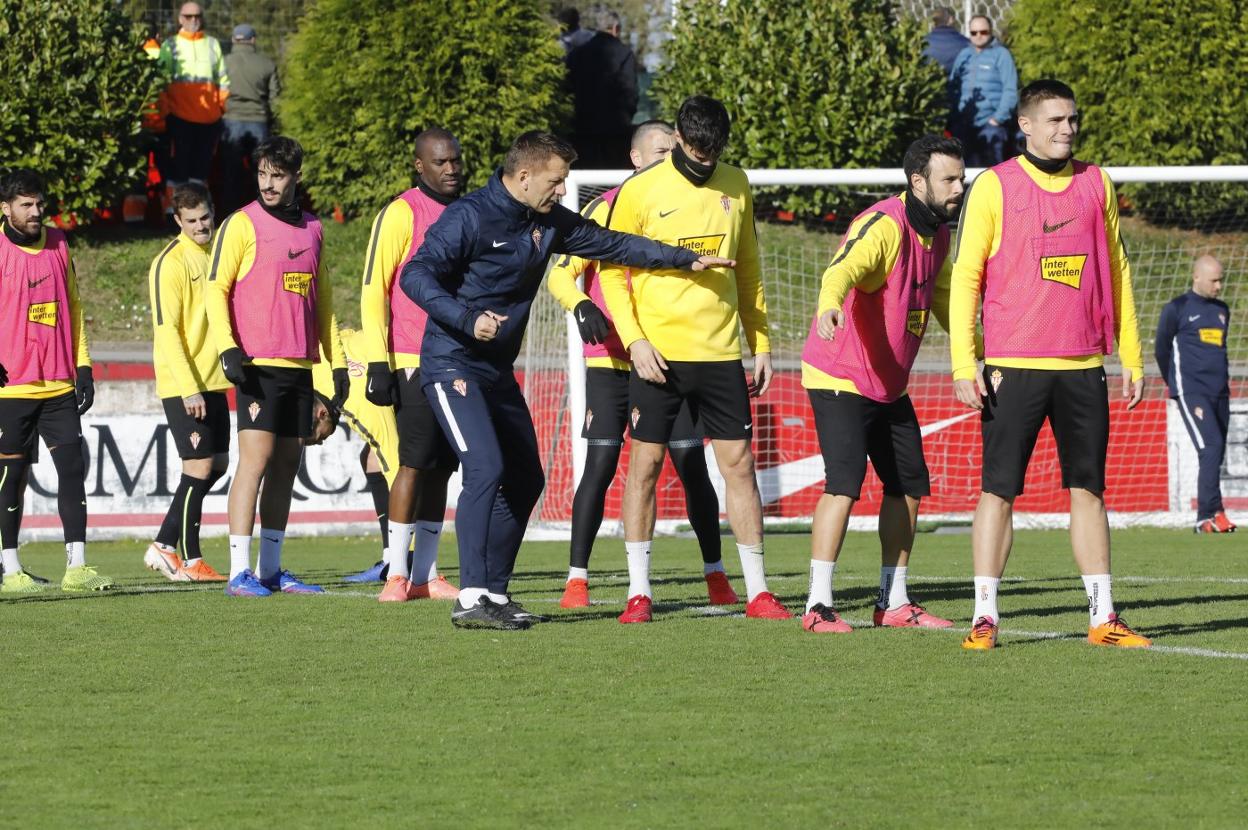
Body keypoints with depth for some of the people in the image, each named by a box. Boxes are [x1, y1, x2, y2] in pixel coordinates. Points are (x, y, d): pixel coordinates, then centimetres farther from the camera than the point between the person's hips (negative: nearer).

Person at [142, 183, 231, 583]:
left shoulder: (215, 255, 12)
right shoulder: (170, 263, -12)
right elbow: (166, 330, -16)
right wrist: (189, 389, -20)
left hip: (213, 382, 8)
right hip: (182, 384, -8)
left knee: (217, 465, 10)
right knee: (199, 467, -7)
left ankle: (164, 546, 18)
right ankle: (189, 561, 3)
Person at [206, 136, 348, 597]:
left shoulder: (311, 229, 15)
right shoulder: (242, 224, -2)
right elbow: (216, 289, -5)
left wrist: (337, 361, 19)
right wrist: (228, 348, -17)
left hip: (299, 367, 6)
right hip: (258, 365, -6)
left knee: (288, 463, 6)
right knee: (256, 457, -13)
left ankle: (270, 569, 12)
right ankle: (239, 572, -14)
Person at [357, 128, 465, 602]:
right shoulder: (401, 214, -6)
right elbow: (373, 291, -8)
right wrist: (378, 364, -13)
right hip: (414, 363, -6)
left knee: (441, 468, 6)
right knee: (415, 463, -9)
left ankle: (426, 574, 9)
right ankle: (397, 574, -6)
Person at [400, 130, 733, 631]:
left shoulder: (548, 223, 8)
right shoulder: (470, 217, -15)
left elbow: (612, 245, 17)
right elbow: (416, 275, -20)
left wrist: (686, 260, 14)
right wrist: (468, 319, -32)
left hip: (499, 373, 9)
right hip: (452, 365, -9)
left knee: (526, 478, 9)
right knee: (486, 469, -22)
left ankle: (494, 592, 18)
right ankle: (471, 599, -23)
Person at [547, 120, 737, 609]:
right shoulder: (607, 208, -3)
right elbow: (561, 274, -5)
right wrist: (582, 307, -24)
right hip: (611, 362, -3)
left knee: (693, 467, 0)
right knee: (601, 466, -9)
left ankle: (716, 575, 9)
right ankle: (576, 580, -3)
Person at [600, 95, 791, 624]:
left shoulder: (735, 187, 9)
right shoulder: (640, 192, -3)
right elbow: (612, 270, -1)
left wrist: (760, 343, 13)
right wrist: (634, 340, -11)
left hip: (720, 353, 3)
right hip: (658, 355, -3)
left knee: (739, 463, 2)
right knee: (644, 464, 0)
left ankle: (757, 592, 7)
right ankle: (638, 591, 7)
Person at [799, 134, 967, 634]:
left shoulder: (937, 234, 8)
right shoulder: (884, 226, -21)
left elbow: (943, 298, 25)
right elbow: (843, 269, -40)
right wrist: (829, 304, -61)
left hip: (890, 385, 9)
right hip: (840, 379, -9)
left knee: (909, 486, 10)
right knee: (844, 483, -18)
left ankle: (894, 603, 21)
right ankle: (818, 607, -15)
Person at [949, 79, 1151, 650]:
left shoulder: (1095, 184, 11)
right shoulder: (994, 187, -1)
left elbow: (1115, 271, 17)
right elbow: (965, 276, -2)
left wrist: (1131, 356, 13)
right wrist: (964, 364, -9)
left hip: (1082, 366, 4)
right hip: (1012, 367, -4)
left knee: (1088, 489, 6)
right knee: (998, 489, -4)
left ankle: (1102, 618, 9)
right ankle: (985, 616, 0)